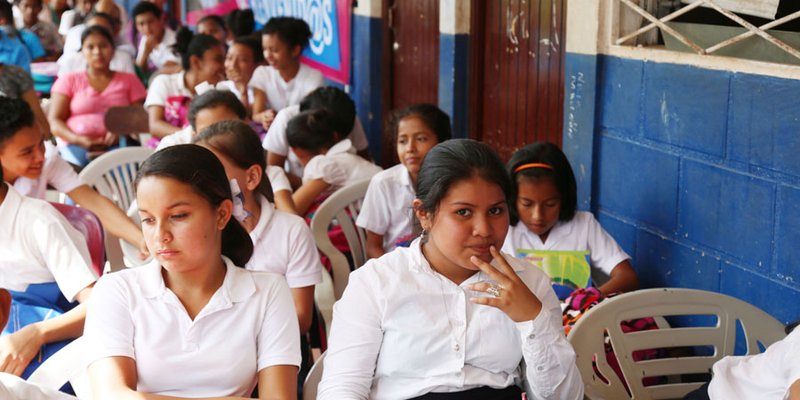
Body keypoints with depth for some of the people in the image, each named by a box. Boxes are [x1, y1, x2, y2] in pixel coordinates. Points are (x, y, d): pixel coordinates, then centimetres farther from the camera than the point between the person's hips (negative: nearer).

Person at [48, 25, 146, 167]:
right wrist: (78, 140, -11)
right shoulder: (68, 81, 20)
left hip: (117, 144, 0)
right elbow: (54, 121, 10)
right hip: (76, 144, 0)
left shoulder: (129, 80, 21)